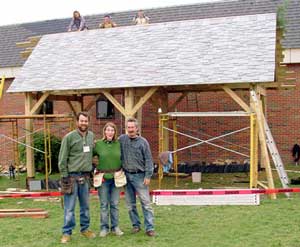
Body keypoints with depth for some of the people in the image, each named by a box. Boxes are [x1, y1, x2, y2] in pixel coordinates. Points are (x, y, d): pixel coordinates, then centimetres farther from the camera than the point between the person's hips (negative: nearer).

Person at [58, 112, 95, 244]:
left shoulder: (91, 136, 8)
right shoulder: (69, 137, -8)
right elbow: (62, 158, -7)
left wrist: (91, 171, 13)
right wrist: (64, 176, -10)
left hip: (85, 176, 5)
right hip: (72, 175, -5)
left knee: (85, 205, 13)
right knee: (69, 207, -1)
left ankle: (85, 229, 26)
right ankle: (67, 232, 9)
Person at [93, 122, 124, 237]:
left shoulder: (119, 144, 2)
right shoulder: (98, 144, -3)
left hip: (116, 178, 2)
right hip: (103, 178, -1)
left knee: (115, 204, 8)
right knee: (104, 204, 5)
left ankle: (115, 227, 19)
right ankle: (104, 228, 16)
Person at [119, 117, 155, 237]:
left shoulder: (143, 142, -2)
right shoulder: (121, 139, 4)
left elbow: (148, 160, -3)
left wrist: (148, 176, -9)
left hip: (139, 175, -3)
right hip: (126, 175, 3)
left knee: (146, 202, -3)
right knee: (130, 204, 9)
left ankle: (149, 227, 1)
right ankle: (136, 225, 22)